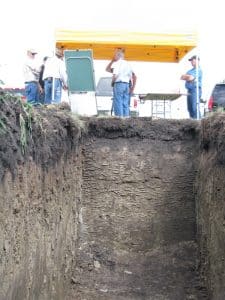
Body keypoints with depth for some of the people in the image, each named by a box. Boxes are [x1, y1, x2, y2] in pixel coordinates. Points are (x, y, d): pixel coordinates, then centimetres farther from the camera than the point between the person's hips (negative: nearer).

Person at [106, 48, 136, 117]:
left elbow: (115, 75, -16)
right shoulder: (127, 64, 18)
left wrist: (112, 82, -1)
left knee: (118, 104, -5)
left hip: (119, 84, -7)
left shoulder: (117, 63, -4)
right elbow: (134, 77, 16)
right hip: (127, 85, 7)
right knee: (126, 105, 7)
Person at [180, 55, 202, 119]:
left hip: (195, 90, -9)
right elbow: (182, 77, 14)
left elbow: (191, 78, -17)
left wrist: (185, 77, 2)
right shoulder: (191, 70, 22)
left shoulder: (198, 70, -6)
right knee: (190, 108, 8)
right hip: (189, 90, 9)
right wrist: (187, 77, -6)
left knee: (195, 108, -14)